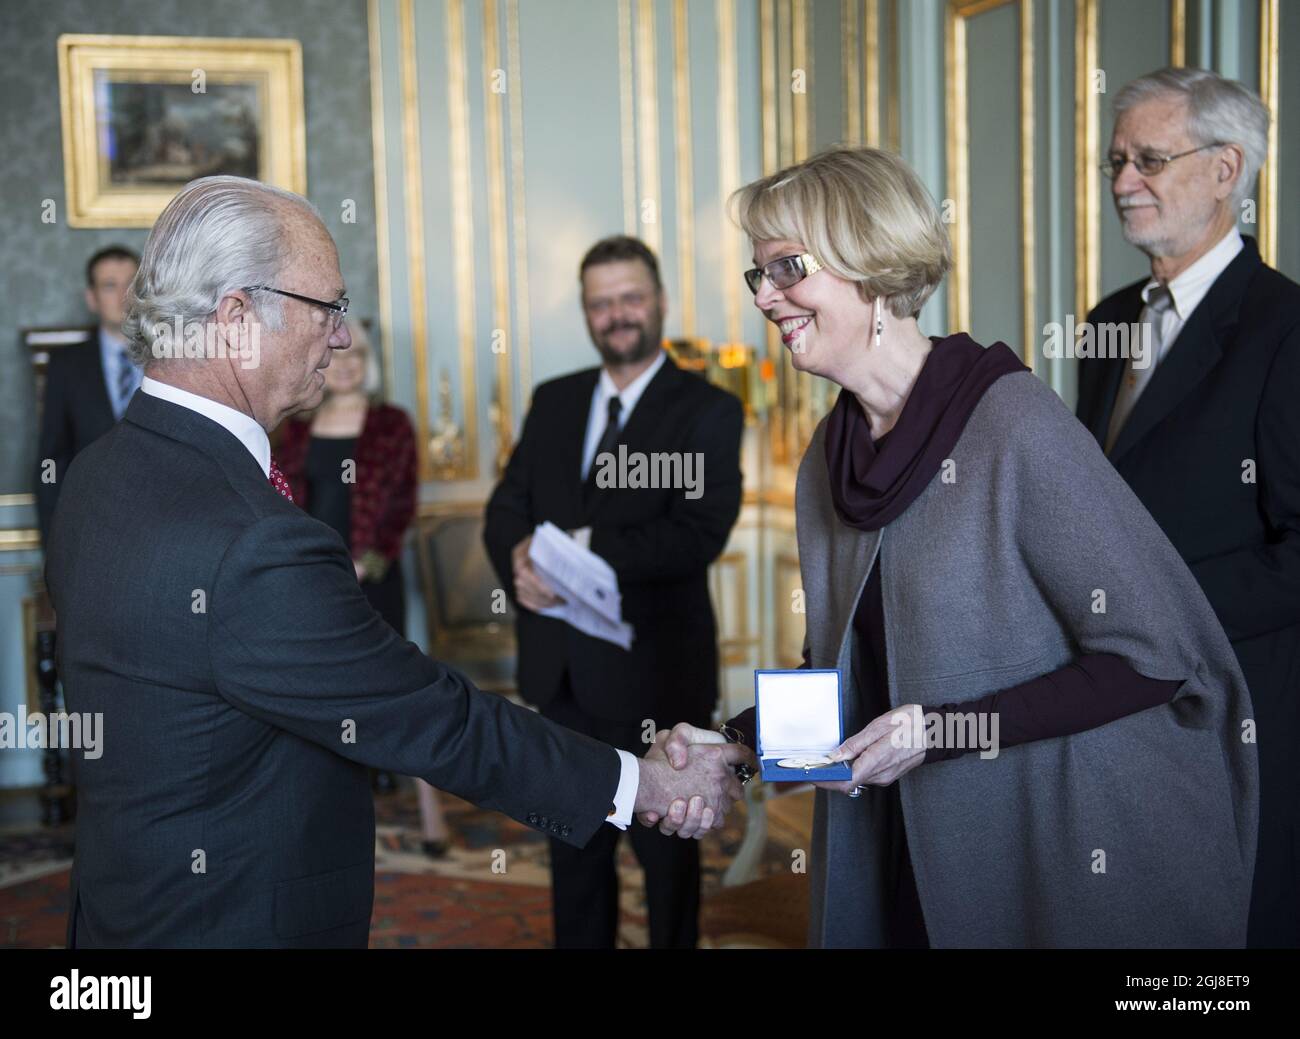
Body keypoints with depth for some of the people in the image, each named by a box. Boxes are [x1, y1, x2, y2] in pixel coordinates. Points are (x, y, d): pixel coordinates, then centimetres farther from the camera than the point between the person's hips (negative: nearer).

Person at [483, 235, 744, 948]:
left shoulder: (708, 411, -6)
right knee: (574, 850, 16)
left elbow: (699, 533, -19)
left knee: (667, 854, 11)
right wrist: (522, 557, -16)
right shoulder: (553, 402, 11)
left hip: (655, 674, -5)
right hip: (560, 671, 5)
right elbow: (505, 510, 7)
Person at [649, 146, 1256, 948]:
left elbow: (1155, 654, -19)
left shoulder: (1012, 422, -18)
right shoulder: (831, 457, 3)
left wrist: (941, 730, -21)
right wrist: (730, 745, -3)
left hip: (1070, 868, -6)